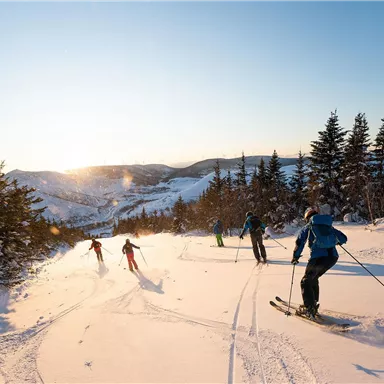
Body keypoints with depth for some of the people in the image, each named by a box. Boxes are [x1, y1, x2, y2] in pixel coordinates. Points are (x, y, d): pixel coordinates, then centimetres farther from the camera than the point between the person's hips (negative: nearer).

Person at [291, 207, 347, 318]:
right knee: (313, 279, 26)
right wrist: (336, 241, 42)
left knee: (306, 282, 11)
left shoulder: (308, 227, 9)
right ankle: (313, 304, 30)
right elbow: (343, 239, 21)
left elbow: (299, 243, -1)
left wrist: (295, 257, 10)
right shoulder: (329, 226, 20)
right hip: (332, 257, 5)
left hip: (318, 257, -5)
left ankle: (309, 308, 0)